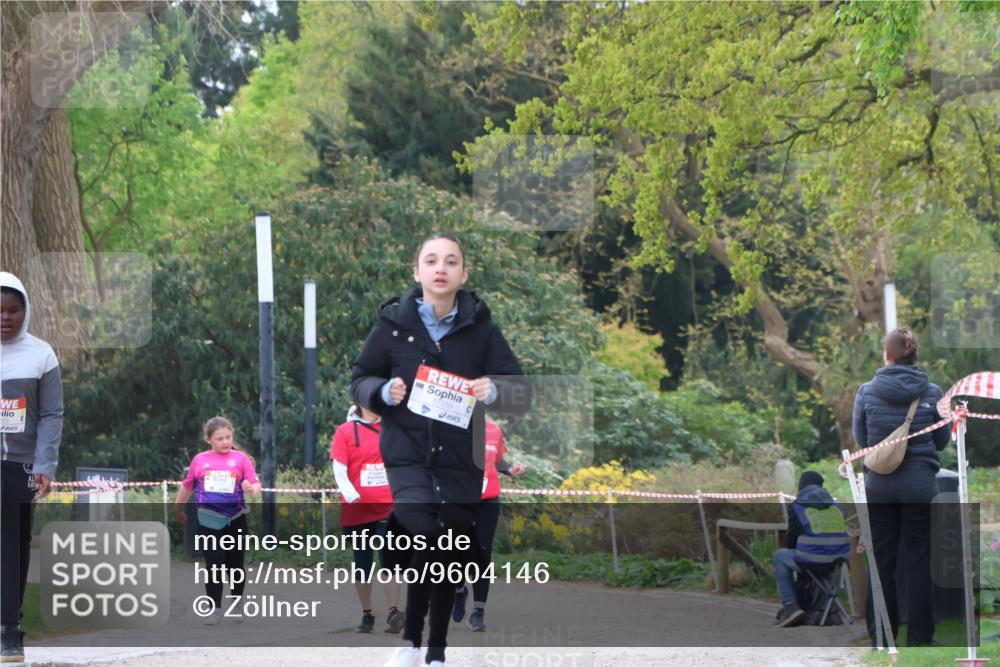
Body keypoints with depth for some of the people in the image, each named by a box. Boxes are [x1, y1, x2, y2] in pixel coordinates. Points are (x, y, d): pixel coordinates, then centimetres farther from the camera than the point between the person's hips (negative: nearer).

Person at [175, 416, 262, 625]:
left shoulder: (240, 458, -4)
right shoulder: (200, 460, 1)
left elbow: (256, 484, -8)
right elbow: (188, 486, 14)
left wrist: (252, 489, -31)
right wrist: (179, 508, 24)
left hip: (235, 519, 0)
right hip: (209, 520, 0)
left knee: (235, 564, 12)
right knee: (213, 565, -3)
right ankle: (215, 608, 1)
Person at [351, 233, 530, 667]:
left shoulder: (480, 328, -1)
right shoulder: (393, 322, -1)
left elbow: (522, 392, -2)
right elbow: (359, 380, 7)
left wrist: (493, 390, -24)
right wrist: (384, 391, -14)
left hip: (460, 458, 2)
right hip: (408, 452, -2)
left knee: (450, 552, 9)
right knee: (425, 533, -23)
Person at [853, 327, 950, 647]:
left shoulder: (866, 393, -6)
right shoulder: (932, 393, -7)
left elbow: (861, 439, 6)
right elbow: (942, 440, 5)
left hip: (879, 486, 1)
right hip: (920, 485, -1)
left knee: (882, 562, 10)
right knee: (919, 562, 5)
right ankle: (919, 636, 8)